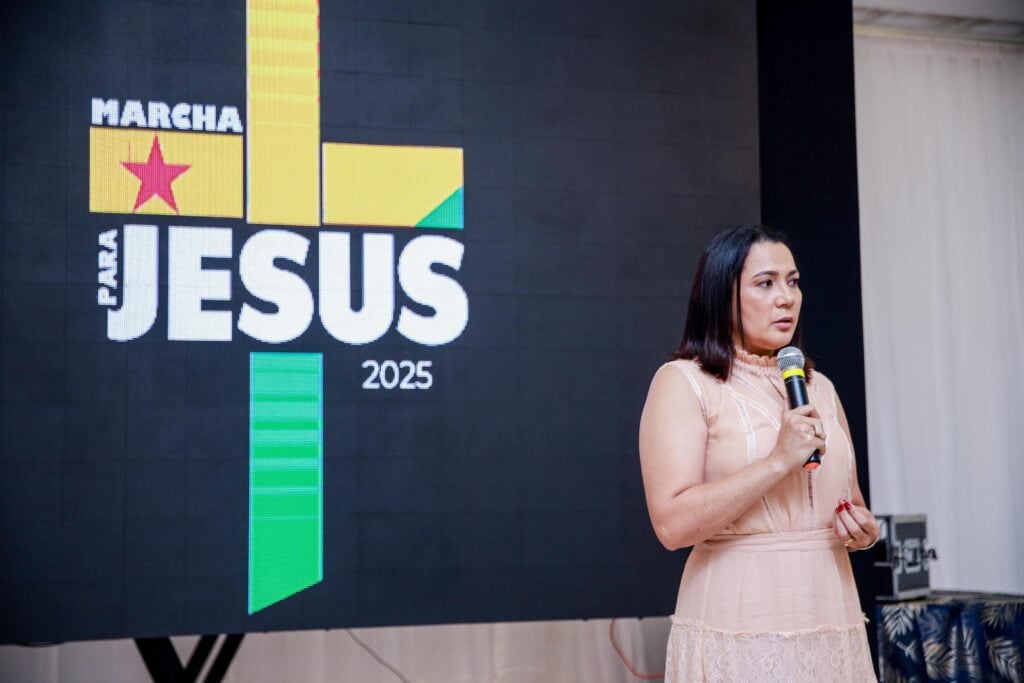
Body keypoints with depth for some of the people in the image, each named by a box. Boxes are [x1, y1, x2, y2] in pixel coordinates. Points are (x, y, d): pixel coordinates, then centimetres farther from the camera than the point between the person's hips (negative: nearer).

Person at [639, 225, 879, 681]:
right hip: (740, 633, -6)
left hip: (833, 626, 6)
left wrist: (863, 530, 0)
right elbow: (673, 523, -17)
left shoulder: (819, 388, 13)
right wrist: (779, 460, -20)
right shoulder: (683, 382, -6)